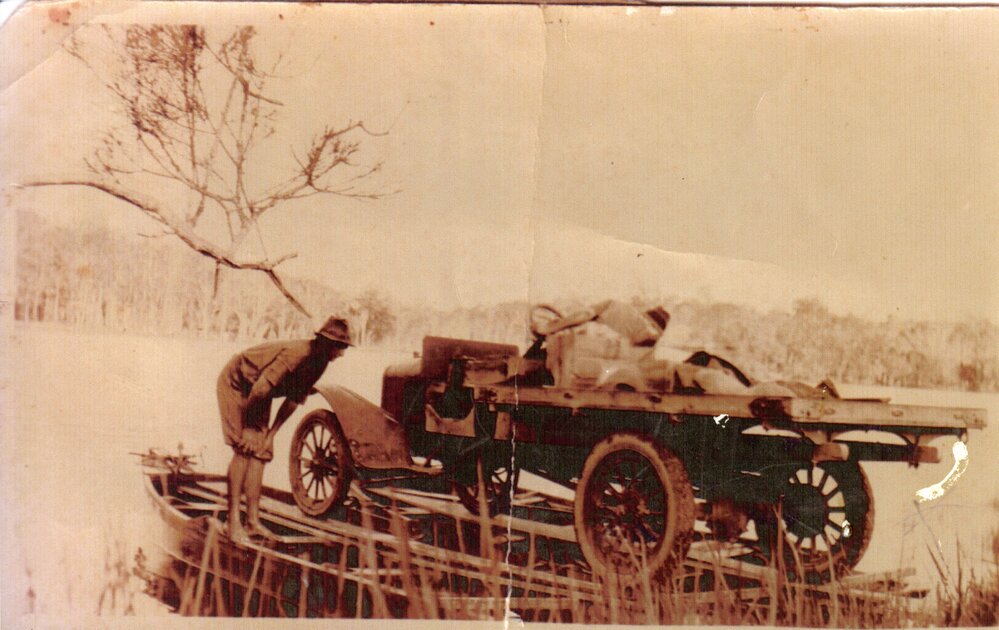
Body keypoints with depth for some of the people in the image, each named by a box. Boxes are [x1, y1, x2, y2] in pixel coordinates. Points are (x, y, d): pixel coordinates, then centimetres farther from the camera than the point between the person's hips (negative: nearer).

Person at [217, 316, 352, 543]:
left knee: (259, 452, 2)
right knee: (243, 449, -16)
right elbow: (260, 389, -34)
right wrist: (248, 427, -22)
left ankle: (253, 521, 6)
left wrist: (271, 433, 0)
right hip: (236, 382, -8)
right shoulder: (296, 353, -34)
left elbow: (294, 400, 3)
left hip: (256, 393, 8)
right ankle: (233, 523, -15)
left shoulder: (319, 362, -6)